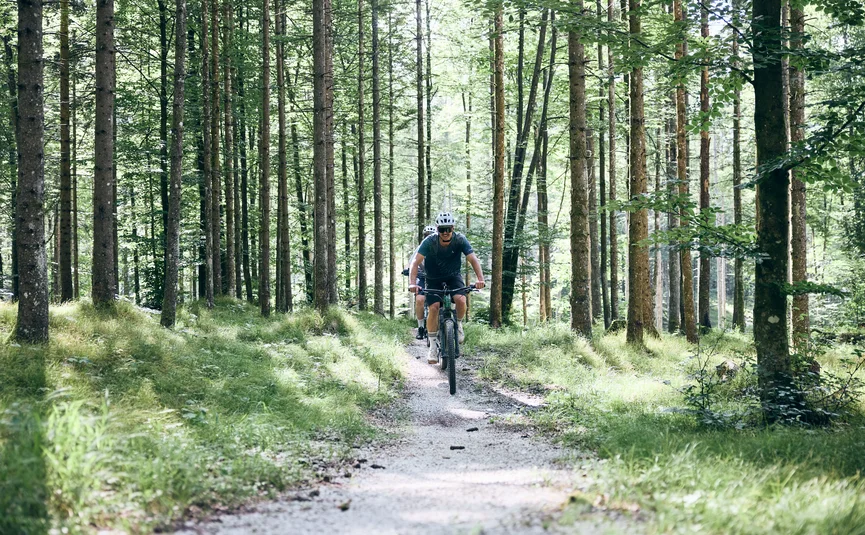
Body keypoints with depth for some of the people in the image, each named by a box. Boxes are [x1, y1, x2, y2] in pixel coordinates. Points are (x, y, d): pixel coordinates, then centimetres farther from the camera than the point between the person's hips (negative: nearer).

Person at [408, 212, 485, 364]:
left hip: (453, 277, 0)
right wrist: (412, 283, -46)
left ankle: (458, 324, 2)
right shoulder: (429, 242, -22)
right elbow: (416, 261, -30)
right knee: (434, 307, -21)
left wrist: (480, 279, -44)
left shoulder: (460, 240, -19)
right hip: (434, 280, 0)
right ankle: (433, 346, -8)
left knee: (461, 300, -29)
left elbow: (473, 259, -27)